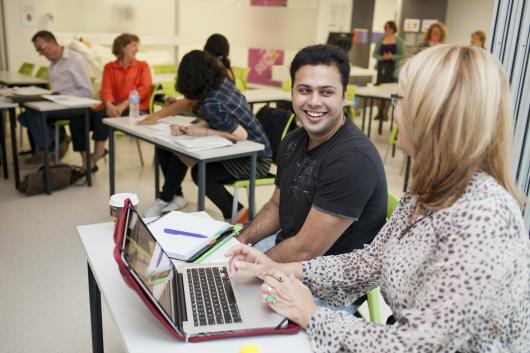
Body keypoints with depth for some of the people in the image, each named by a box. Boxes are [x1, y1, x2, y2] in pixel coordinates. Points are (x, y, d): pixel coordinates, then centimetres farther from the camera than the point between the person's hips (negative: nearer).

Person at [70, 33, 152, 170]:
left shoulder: (143, 66, 13)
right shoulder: (109, 67, 18)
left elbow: (144, 88, -4)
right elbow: (106, 89, 2)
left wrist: (123, 105, -20)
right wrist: (109, 105, -22)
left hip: (135, 109, -3)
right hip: (113, 108, 4)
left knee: (101, 116, -32)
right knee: (76, 124, -17)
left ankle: (94, 158, -19)